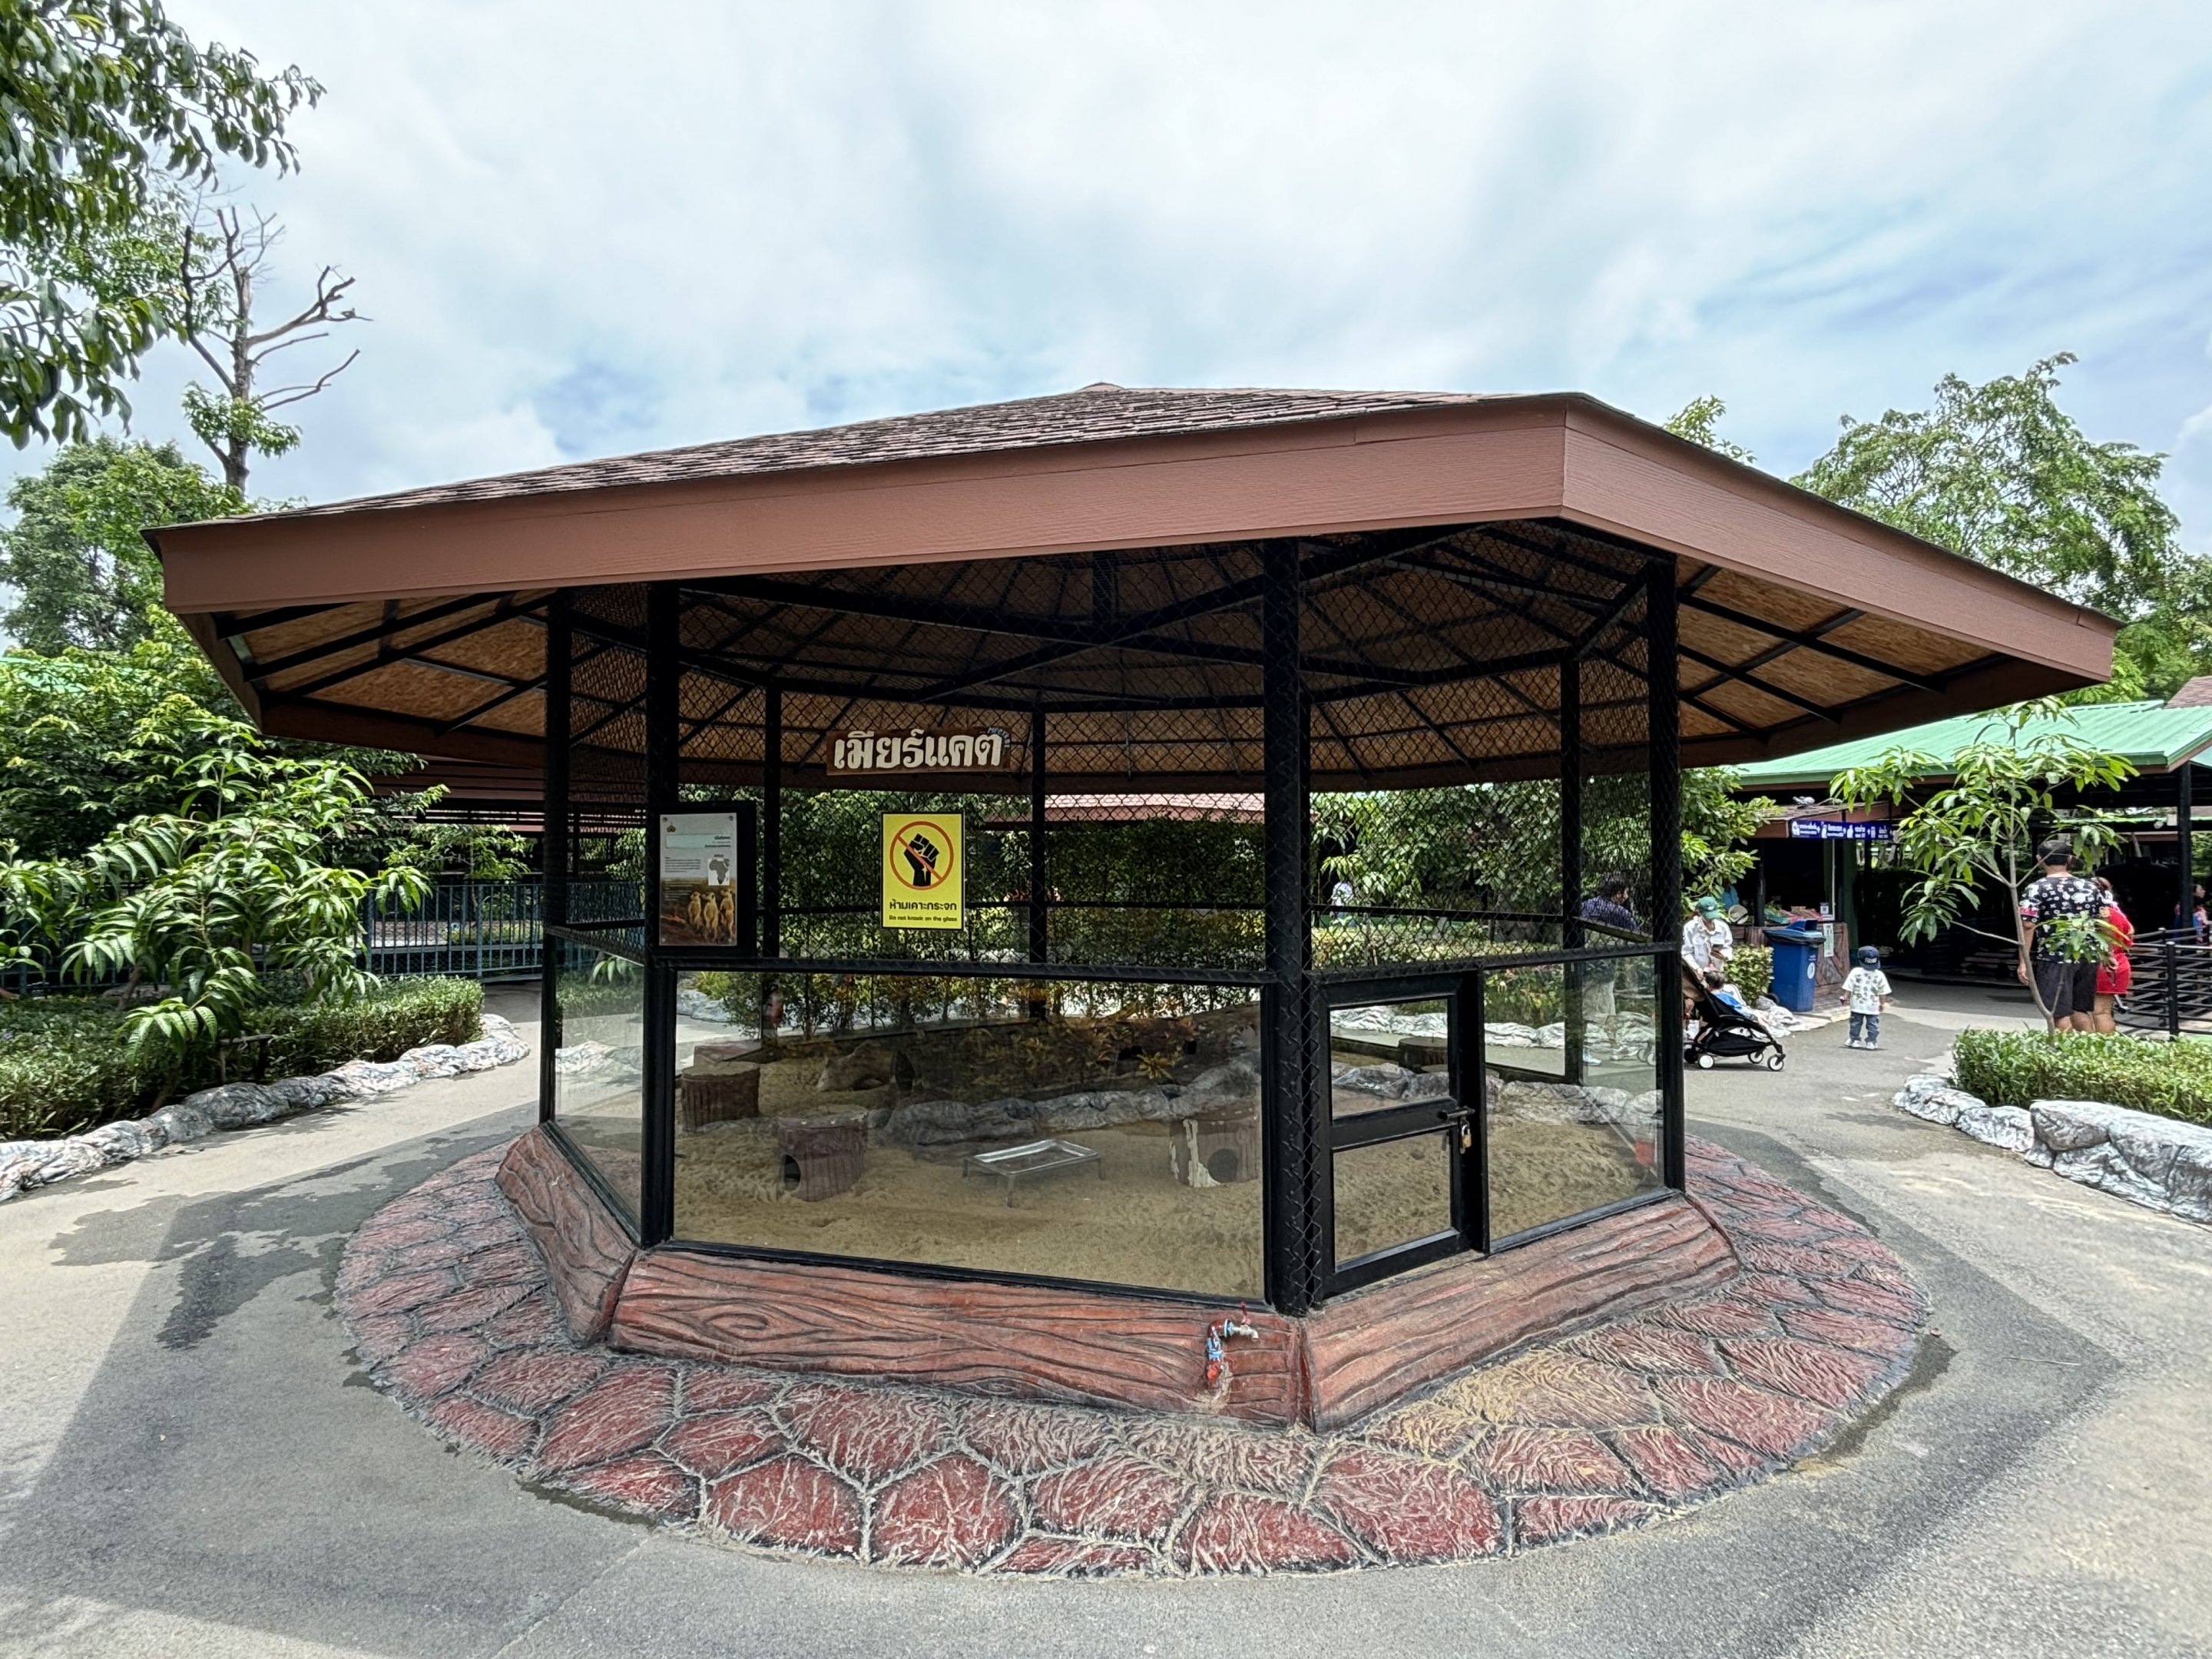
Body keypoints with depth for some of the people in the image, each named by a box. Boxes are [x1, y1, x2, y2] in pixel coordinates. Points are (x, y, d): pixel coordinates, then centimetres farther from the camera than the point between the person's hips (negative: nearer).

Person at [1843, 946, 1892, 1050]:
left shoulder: (1855, 972, -11)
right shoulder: (1879, 975, -8)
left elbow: (1848, 988, -8)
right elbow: (1883, 993, 0)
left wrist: (1846, 997, 3)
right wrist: (1883, 1003, 12)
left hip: (1857, 1005, 0)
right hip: (1873, 1006, 0)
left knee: (1856, 1023, 11)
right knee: (1873, 1025, 9)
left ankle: (1855, 1040, 15)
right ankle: (1871, 1041, 10)